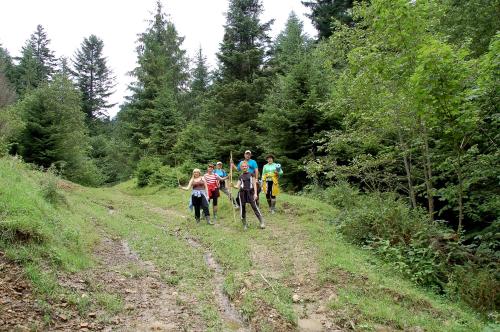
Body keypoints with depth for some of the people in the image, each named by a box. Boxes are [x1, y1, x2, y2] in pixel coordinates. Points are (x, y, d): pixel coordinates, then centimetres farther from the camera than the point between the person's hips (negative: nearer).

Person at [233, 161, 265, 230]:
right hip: (242, 192, 3)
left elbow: (254, 184, 2)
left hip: (250, 192, -3)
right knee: (242, 208, 2)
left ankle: (262, 222, -2)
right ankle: (245, 225, 12)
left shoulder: (251, 174, 6)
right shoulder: (240, 176, 13)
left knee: (254, 207, -9)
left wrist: (255, 193, -7)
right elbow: (238, 186, 7)